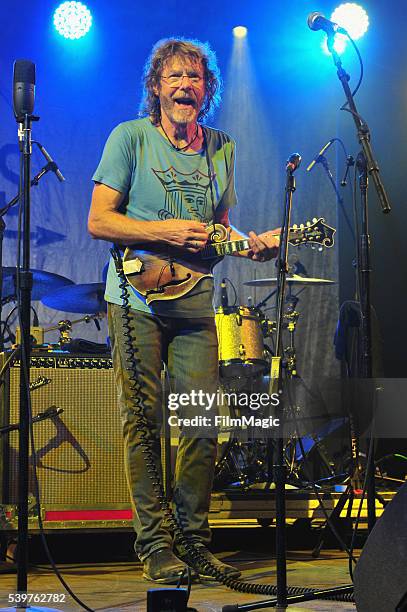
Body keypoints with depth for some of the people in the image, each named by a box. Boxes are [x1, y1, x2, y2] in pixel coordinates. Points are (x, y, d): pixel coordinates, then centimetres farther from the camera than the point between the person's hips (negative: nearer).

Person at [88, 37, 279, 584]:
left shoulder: (221, 149, 14)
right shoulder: (130, 138, 0)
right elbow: (98, 221, -5)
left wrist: (250, 245, 0)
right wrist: (165, 232, -15)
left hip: (196, 303, 4)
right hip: (136, 298, -4)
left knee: (202, 426, 1)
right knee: (143, 422, -2)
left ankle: (194, 539, 14)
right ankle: (153, 543, 6)